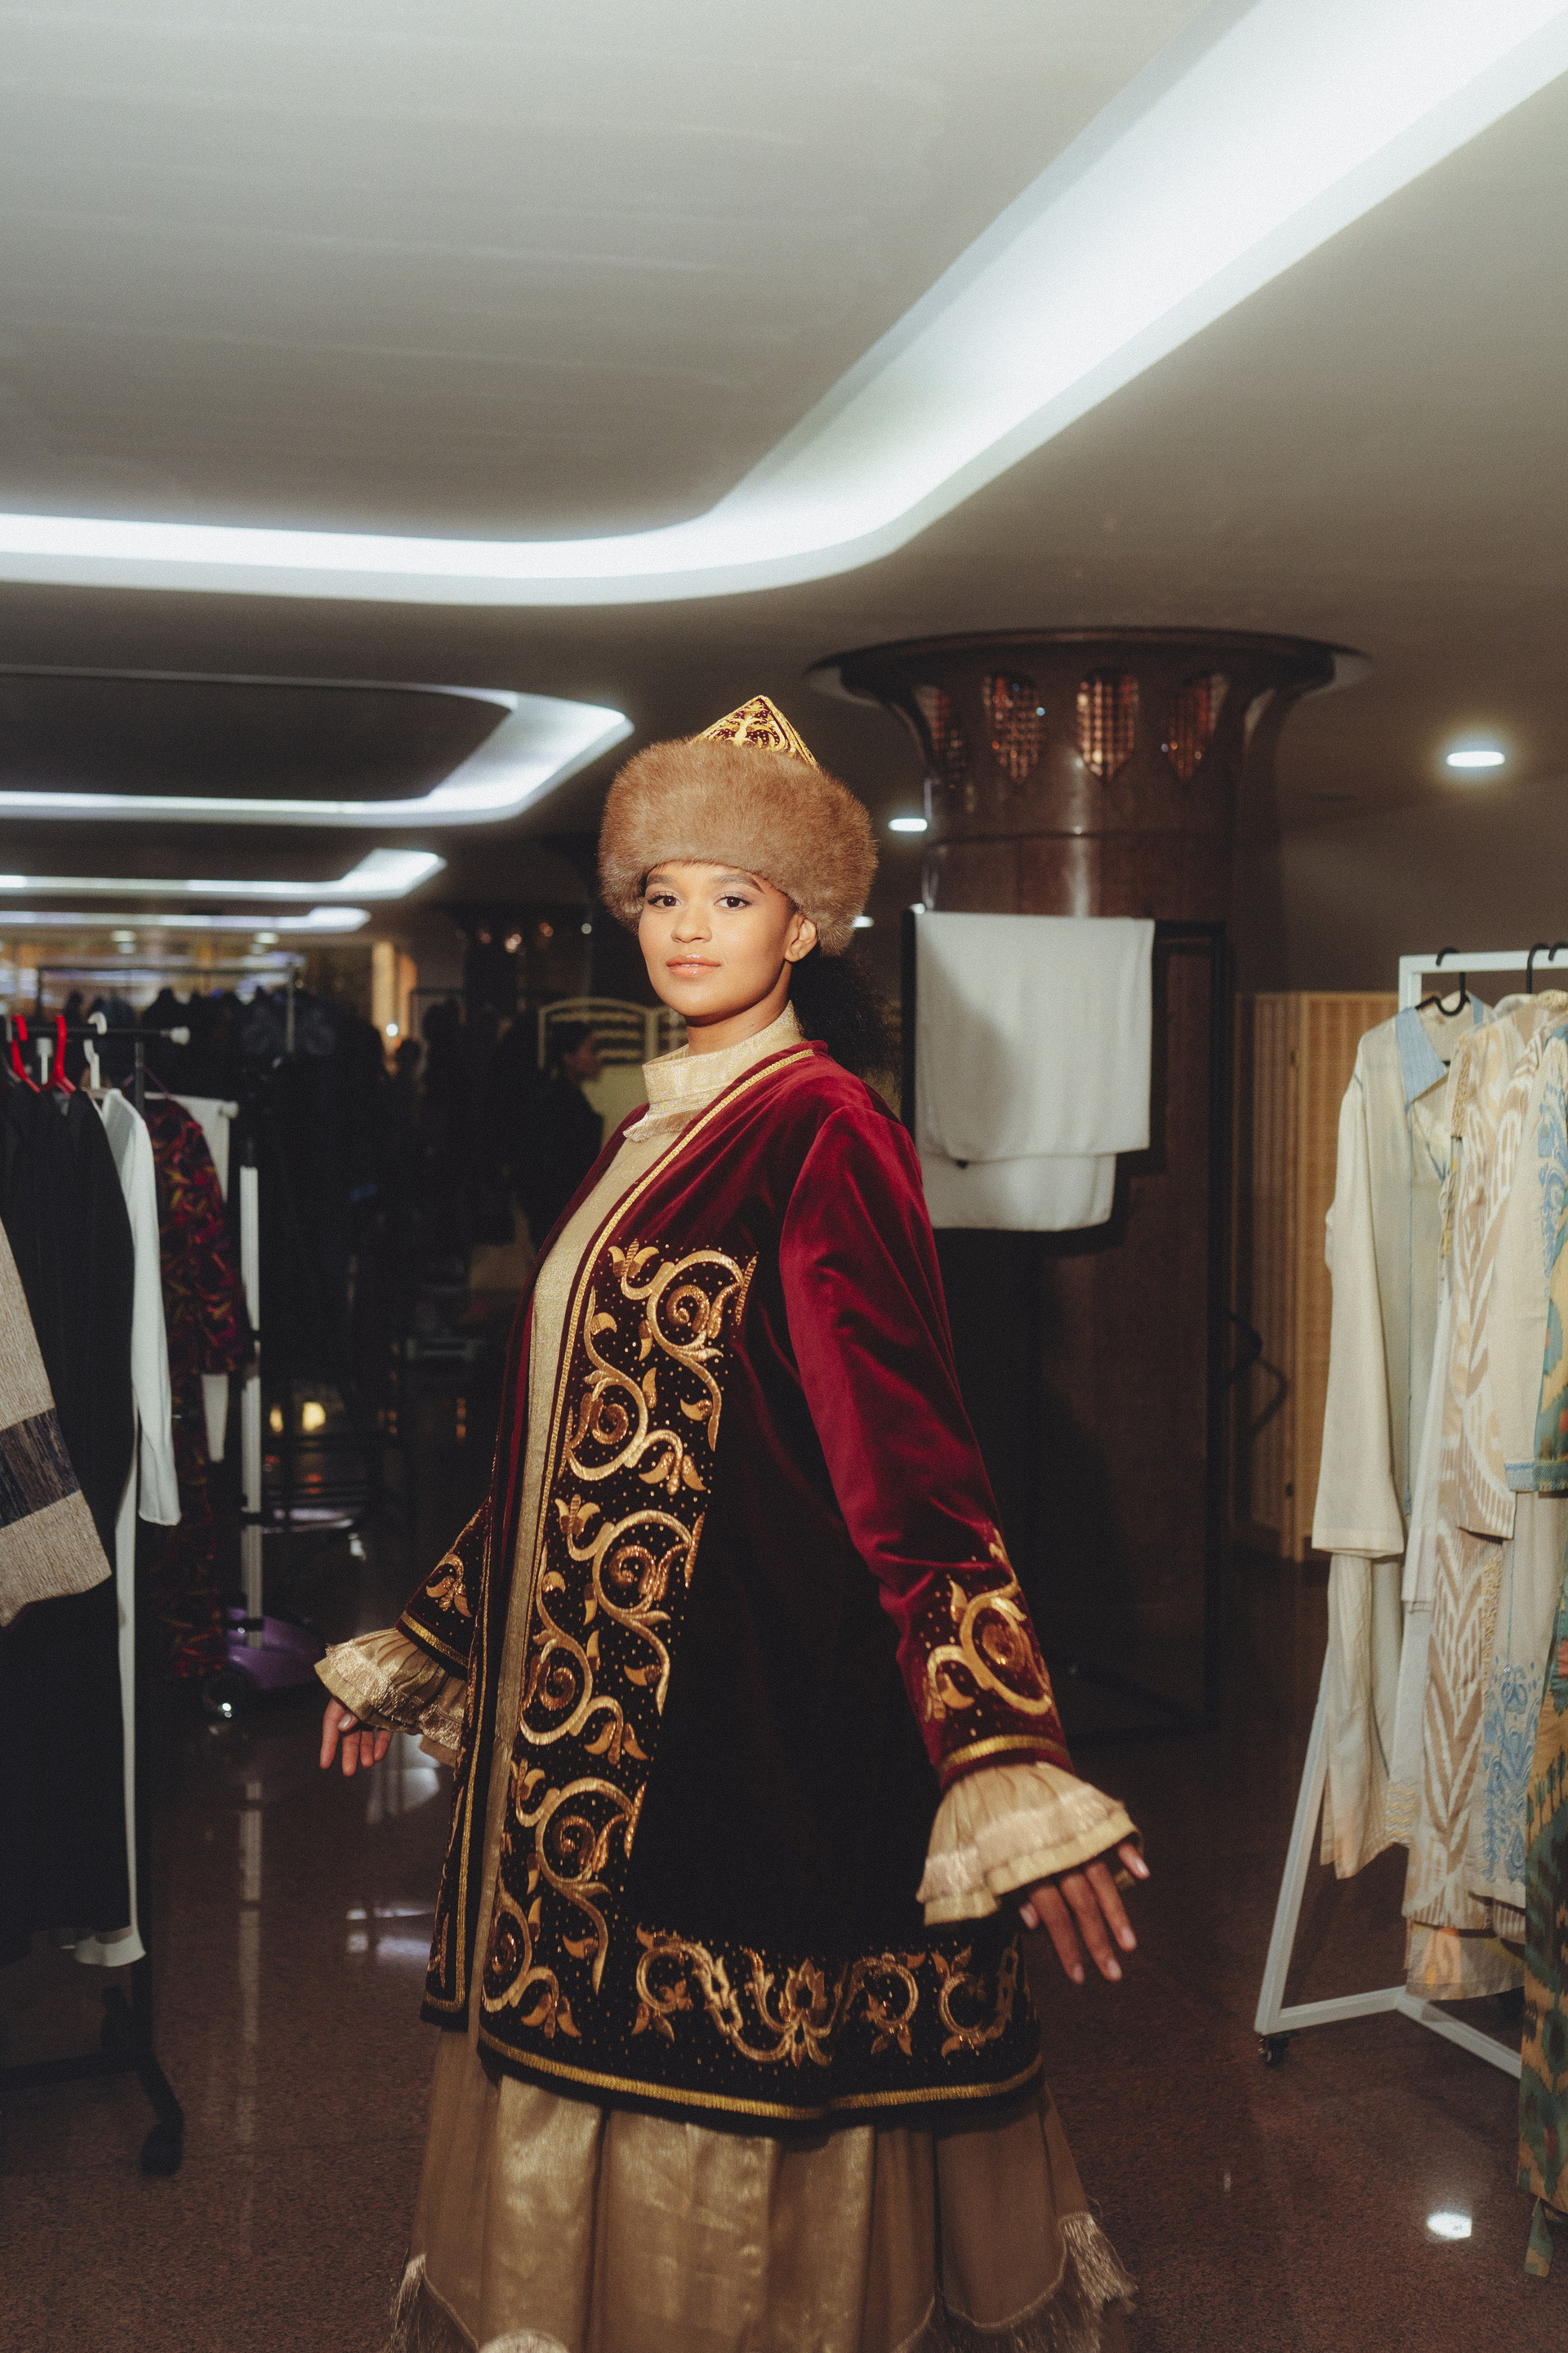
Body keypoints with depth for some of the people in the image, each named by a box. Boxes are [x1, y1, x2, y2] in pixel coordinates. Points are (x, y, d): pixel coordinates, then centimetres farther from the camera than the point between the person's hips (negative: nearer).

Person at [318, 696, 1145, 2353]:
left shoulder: (827, 1134, -10)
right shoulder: (645, 1137, 12)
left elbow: (912, 1464, -18)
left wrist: (1012, 1777, -26)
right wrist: (420, 1651, 22)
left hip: (753, 1697, -7)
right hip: (583, 1700, 8)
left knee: (742, 2080, 4)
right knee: (596, 2071, 16)